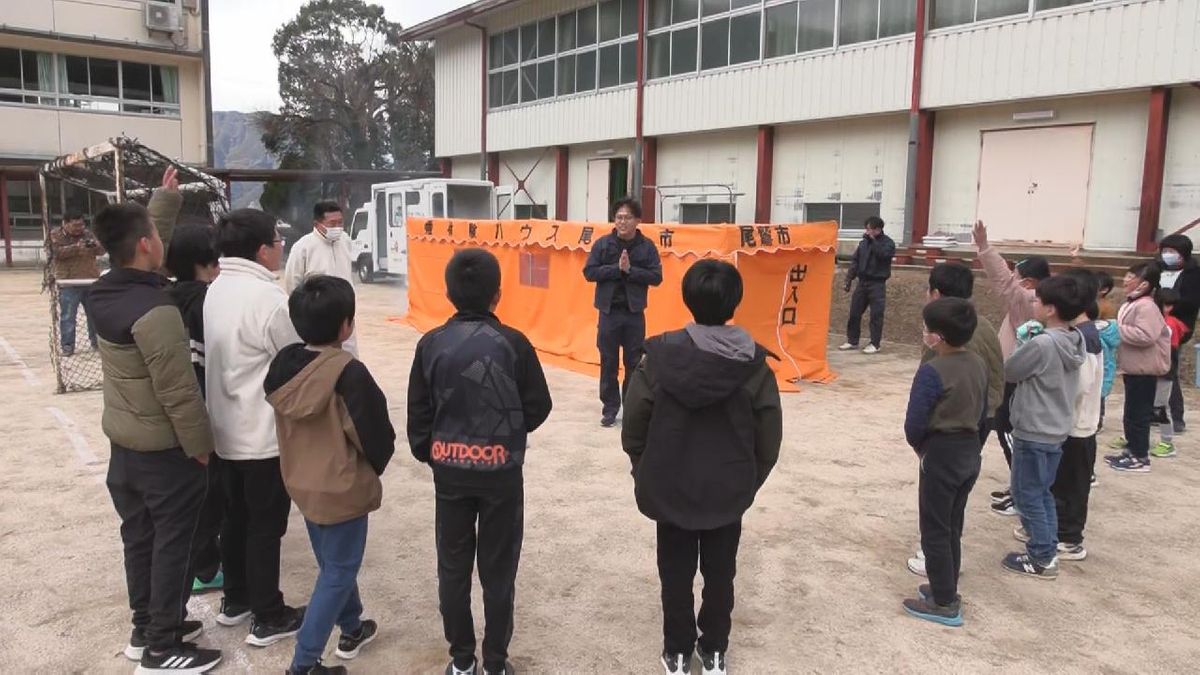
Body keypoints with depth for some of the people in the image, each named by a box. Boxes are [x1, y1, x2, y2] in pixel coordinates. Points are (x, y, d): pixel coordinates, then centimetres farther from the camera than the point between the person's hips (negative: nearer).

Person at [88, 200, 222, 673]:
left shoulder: (104, 294, -1)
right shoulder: (155, 312, -27)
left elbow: (138, 231, 19)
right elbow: (179, 394, -25)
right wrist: (202, 447, -14)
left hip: (122, 442, 9)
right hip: (164, 450, -8)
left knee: (138, 537, 19)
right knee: (171, 544, 5)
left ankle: (146, 628, 34)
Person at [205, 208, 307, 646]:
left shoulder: (216, 290, 5)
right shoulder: (268, 297, -22)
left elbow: (229, 353, 10)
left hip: (226, 429, 8)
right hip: (266, 434, -8)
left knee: (236, 517, 20)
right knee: (266, 525, 3)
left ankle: (235, 600, 34)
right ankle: (268, 619, 15)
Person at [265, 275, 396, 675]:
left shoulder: (284, 364, -4)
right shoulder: (348, 372, -25)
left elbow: (286, 424, 7)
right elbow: (377, 436, -19)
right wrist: (373, 469, 1)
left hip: (301, 483, 8)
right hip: (342, 488, -7)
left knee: (332, 562, 24)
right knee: (338, 571, 8)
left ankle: (351, 629, 42)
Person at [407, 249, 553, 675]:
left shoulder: (431, 344, -5)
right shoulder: (513, 343, -11)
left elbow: (418, 413, 0)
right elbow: (539, 407, -4)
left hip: (449, 470, 2)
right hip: (502, 471, -2)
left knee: (453, 566, 15)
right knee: (498, 569, 11)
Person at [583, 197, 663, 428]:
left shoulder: (647, 246, -1)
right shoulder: (602, 244, -1)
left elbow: (656, 277, -5)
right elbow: (589, 272, -6)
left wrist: (630, 270, -17)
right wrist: (616, 268, -16)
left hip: (634, 313, 0)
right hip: (609, 311, 0)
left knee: (634, 362, 7)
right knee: (608, 362, 6)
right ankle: (610, 408, 17)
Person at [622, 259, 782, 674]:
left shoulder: (659, 357, -15)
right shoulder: (755, 365, -13)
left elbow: (633, 430, -9)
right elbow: (768, 441, -7)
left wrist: (648, 477, 8)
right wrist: (748, 484, 10)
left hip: (669, 491, 0)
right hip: (728, 493, 1)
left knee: (675, 575, 16)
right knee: (720, 575, 18)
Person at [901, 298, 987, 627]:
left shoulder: (932, 371, -22)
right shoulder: (979, 365, 3)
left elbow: (914, 423, -21)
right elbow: (983, 414, 11)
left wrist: (920, 448, -1)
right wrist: (973, 447, 19)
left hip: (942, 455, -8)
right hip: (971, 452, 8)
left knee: (935, 531, 5)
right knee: (952, 528, 19)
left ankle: (944, 604, 13)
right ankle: (946, 590, 30)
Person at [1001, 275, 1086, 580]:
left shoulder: (1041, 344, -24)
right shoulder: (1075, 342, 2)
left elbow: (1008, 372, -11)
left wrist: (1024, 343, 3)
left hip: (1033, 433, -8)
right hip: (1057, 431, 8)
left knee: (1027, 495, 5)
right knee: (1042, 492, 20)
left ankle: (1041, 558, 13)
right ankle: (1048, 550, 27)